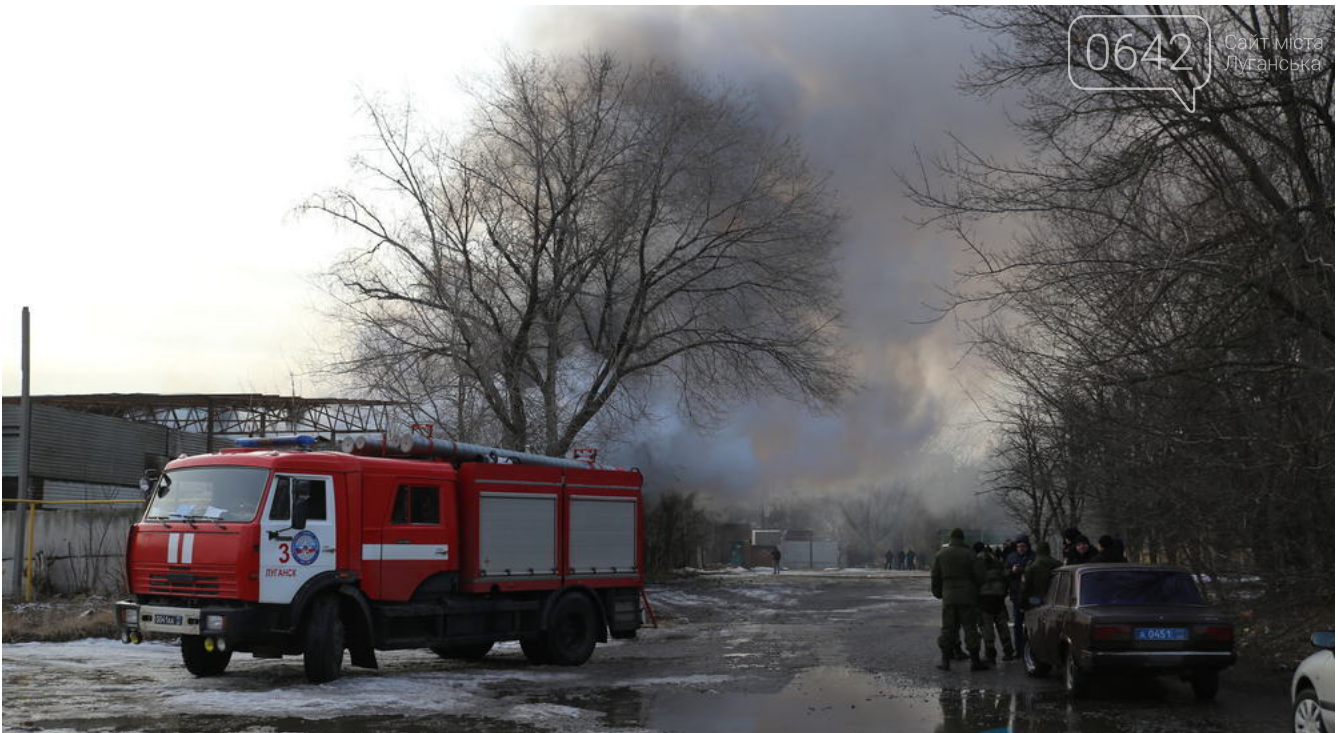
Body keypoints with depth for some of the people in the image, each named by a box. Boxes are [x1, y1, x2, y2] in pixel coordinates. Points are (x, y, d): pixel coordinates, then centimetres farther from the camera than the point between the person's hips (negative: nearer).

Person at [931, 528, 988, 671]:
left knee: (948, 628, 8)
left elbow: (935, 578, 6)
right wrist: (976, 592, 8)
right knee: (970, 627, 2)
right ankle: (975, 661, 1)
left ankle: (946, 660, 7)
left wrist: (938, 593, 18)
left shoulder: (940, 555, 5)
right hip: (967, 597, -2)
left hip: (949, 597, 2)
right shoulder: (970, 555, -4)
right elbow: (980, 576, -8)